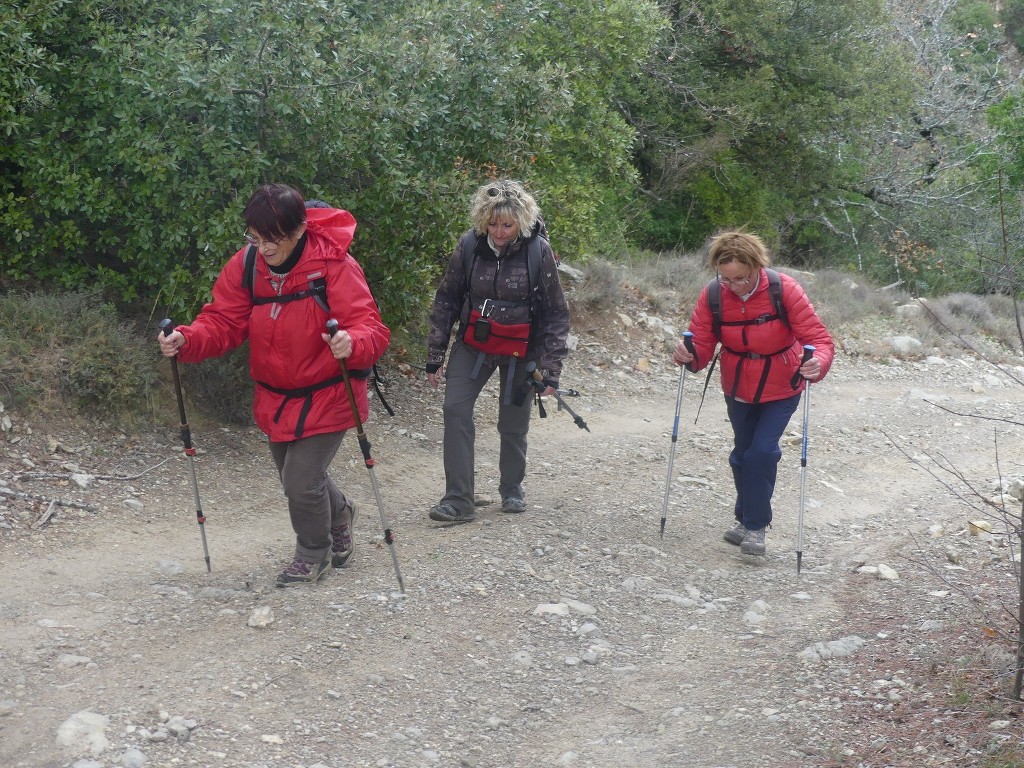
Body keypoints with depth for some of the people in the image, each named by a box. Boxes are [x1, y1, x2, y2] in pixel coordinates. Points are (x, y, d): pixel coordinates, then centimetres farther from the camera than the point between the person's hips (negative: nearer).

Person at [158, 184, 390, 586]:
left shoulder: (335, 266, -23)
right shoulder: (246, 264, -9)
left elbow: (370, 328, -28)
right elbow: (223, 322, -8)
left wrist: (352, 344, -52)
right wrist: (186, 340, -28)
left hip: (326, 397, -6)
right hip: (275, 397, 6)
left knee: (302, 482, -9)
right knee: (295, 479, 19)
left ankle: (314, 552, 23)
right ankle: (338, 514, 54)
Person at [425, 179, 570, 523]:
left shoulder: (538, 251, -15)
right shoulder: (469, 245, -10)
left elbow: (556, 314, -7)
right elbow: (445, 301, 0)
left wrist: (551, 369, -9)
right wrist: (434, 356, -1)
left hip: (520, 351, -1)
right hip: (473, 343, 2)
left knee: (513, 424, 7)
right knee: (455, 409, -12)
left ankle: (511, 489, 33)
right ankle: (459, 499, -6)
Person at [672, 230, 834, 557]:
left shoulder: (785, 290, -26)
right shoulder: (712, 295, -18)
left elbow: (818, 337, -27)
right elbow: (702, 344, -18)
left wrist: (818, 363, -48)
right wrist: (689, 355, -42)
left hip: (780, 389, -3)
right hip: (738, 388, 3)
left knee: (762, 451, -14)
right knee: (743, 453, 15)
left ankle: (755, 526, 2)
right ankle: (746, 518, 36)